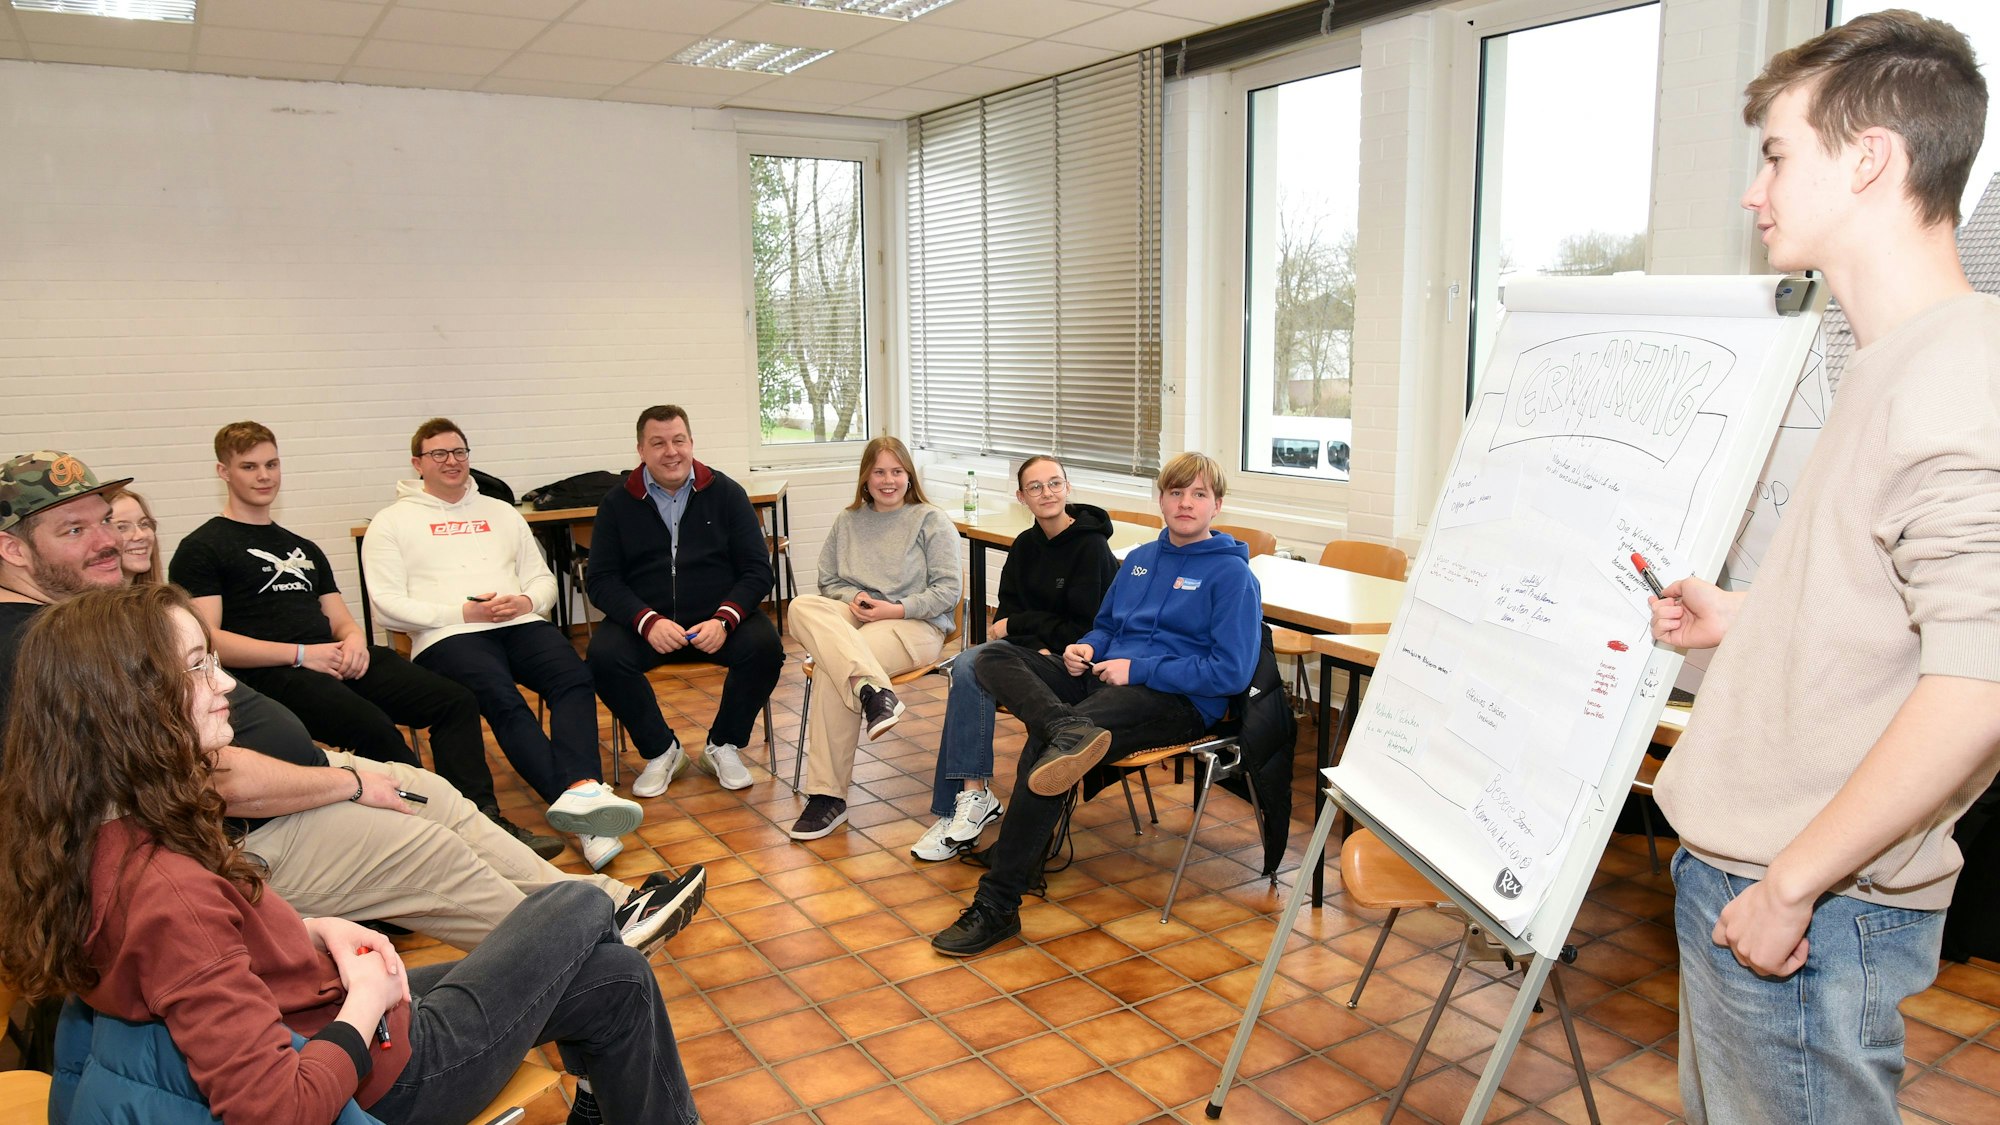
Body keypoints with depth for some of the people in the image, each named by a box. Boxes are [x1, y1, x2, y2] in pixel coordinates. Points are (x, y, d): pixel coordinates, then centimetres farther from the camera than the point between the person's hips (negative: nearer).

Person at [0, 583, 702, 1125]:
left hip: (341, 1019, 8)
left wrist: (317, 933, -2)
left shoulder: (98, 847, -5)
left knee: (615, 977, 13)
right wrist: (366, 1000, -21)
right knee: (582, 909, 8)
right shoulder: (167, 894, -34)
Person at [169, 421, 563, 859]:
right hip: (270, 674, -6)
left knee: (456, 701, -14)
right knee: (372, 726, -35)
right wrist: (300, 655, -15)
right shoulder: (201, 548, 7)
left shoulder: (304, 548, 28)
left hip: (338, 660, 7)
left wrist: (353, 639, 0)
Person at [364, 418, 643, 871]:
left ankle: (579, 794, -48)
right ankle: (582, 798, -46)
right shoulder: (391, 523, 13)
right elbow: (389, 605, 2)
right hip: (448, 635, -4)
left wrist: (526, 601, -1)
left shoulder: (501, 513, 27)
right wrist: (464, 612, -9)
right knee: (503, 700, -34)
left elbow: (543, 579, 23)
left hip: (521, 624, 4)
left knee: (574, 679, -29)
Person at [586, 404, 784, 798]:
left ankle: (723, 746, -3)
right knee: (604, 655, -29)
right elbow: (601, 580, 0)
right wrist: (647, 621, -19)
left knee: (765, 647, -28)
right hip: (643, 621, 0)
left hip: (717, 618, 0)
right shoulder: (617, 503, 6)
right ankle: (661, 750, -6)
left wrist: (725, 619, -17)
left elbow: (757, 570, 2)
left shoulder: (726, 493, 5)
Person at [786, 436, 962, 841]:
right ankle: (872, 690, -49)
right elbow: (828, 580, 18)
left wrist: (897, 609, -13)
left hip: (913, 625, -5)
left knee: (830, 665, -34)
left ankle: (828, 795, -32)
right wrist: (853, 598, -6)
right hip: (853, 618, 5)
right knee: (803, 607, -33)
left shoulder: (932, 520, 6)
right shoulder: (848, 521, 19)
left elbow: (948, 590, -1)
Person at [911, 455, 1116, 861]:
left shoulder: (1092, 547, -10)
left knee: (971, 668, -26)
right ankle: (972, 794, -25)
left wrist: (1016, 626, -8)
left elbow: (1084, 630, -13)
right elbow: (1008, 616, 8)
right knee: (967, 665, -25)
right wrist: (1035, 645, -13)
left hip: (1076, 661, -6)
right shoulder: (1025, 546, 11)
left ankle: (972, 796, -21)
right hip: (1034, 653, 6)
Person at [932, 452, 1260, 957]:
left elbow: (1232, 672, -11)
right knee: (994, 658, -13)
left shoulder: (1232, 573, -3)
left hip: (1180, 701, -8)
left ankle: (996, 906, -26)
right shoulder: (1139, 559, 20)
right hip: (1106, 680, 8)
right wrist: (1084, 648, 3)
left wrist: (1137, 668, -14)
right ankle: (1070, 729, -43)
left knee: (1045, 747, -31)